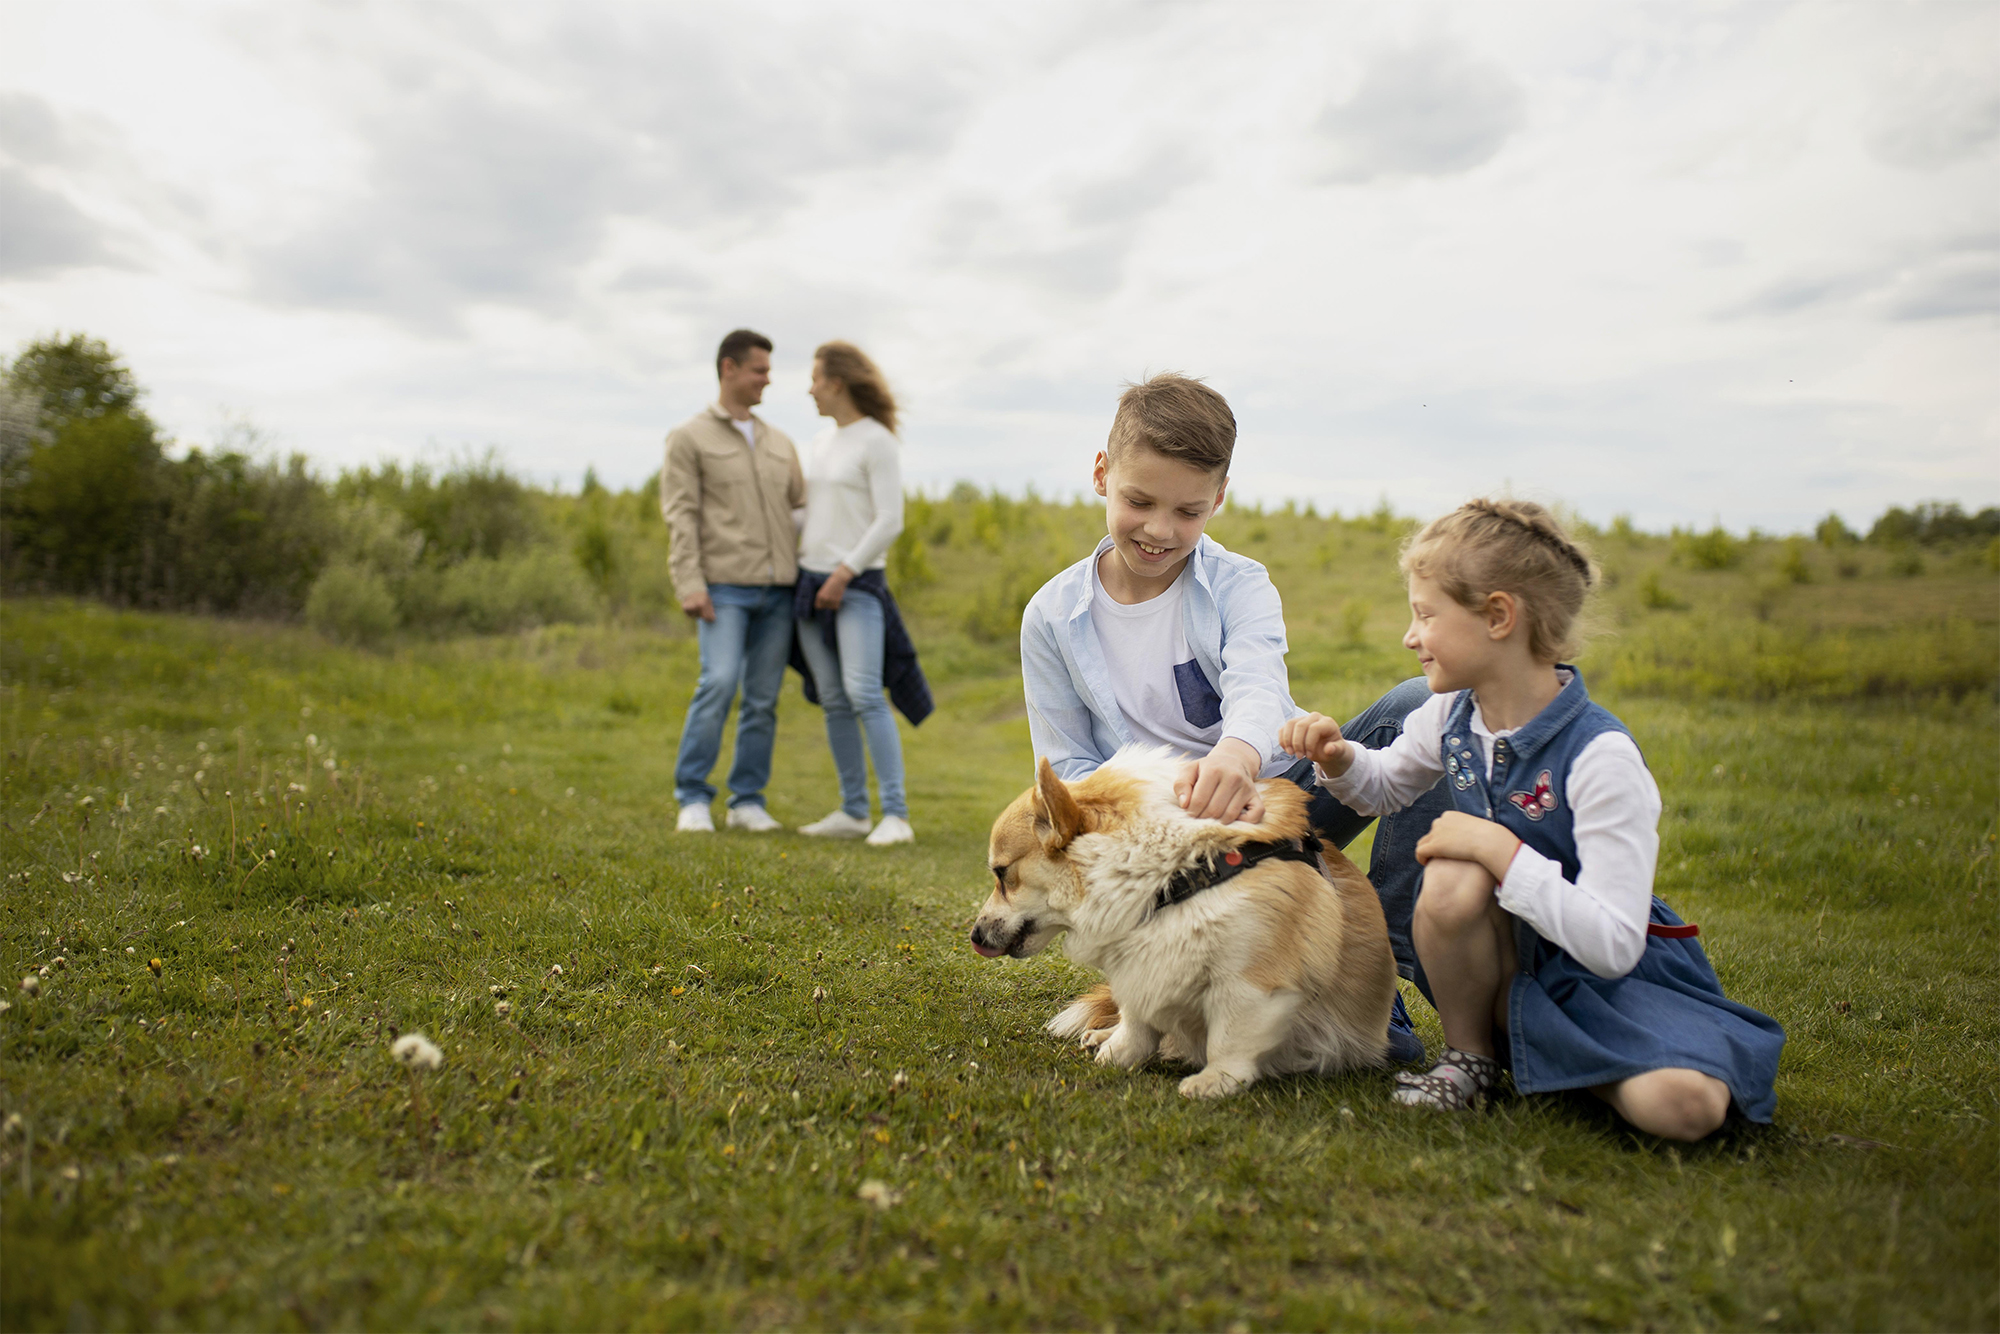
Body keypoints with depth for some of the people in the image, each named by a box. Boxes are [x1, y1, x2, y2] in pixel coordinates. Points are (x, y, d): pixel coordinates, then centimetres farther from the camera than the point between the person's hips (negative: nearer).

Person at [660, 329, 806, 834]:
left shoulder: (779, 443, 19)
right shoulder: (688, 438, 5)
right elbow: (680, 517, -4)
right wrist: (689, 585, -14)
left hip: (779, 589, 5)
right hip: (725, 587, -5)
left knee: (764, 697, 3)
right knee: (719, 684, -17)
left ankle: (748, 801, 11)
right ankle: (692, 799, -6)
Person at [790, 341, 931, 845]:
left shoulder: (878, 442, -7)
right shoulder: (822, 441, 17)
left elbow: (890, 522, -13)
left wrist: (845, 571, -17)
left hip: (857, 585, -7)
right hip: (811, 583, 7)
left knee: (863, 693, -17)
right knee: (833, 701, 5)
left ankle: (896, 814, -15)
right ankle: (853, 812, 11)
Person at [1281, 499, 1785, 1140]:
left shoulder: (1600, 756, -24)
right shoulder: (1453, 715, -4)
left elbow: (1614, 945, -29)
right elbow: (1387, 783, 19)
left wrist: (1501, 848, -31)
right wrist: (1341, 760, -4)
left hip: (1608, 971, -4)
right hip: (1504, 956, 4)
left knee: (1684, 1105, -31)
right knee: (1453, 880, -30)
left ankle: (1536, 1045, 0)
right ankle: (1470, 1053, -4)